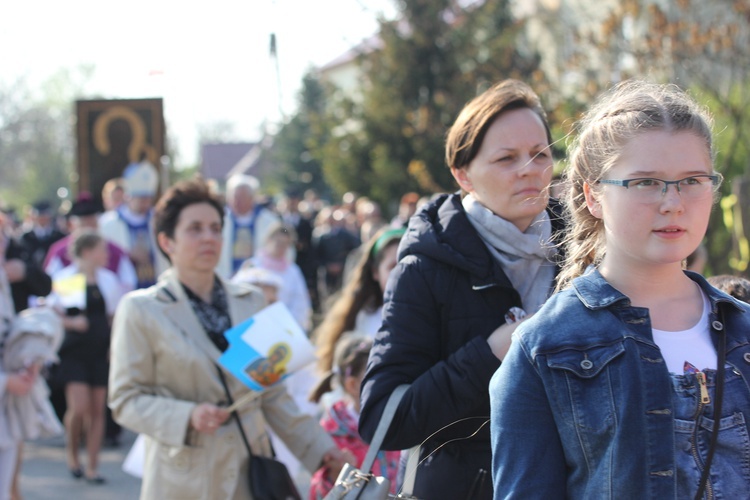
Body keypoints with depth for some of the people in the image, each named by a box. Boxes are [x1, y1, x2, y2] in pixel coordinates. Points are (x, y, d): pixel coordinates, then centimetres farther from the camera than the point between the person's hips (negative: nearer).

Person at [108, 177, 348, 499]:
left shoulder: (251, 302, 13)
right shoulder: (141, 310, 1)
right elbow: (125, 400, -3)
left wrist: (317, 448, 11)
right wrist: (188, 418, -17)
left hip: (250, 473, 4)